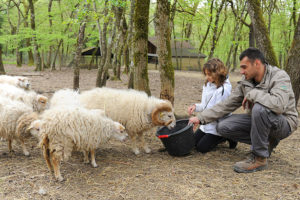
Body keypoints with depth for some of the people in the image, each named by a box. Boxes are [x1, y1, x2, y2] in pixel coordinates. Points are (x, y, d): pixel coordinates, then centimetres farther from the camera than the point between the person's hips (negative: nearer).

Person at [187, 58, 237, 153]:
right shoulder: (208, 85, 3)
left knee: (202, 147, -9)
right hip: (207, 124, 8)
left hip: (217, 126, -8)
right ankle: (223, 136, 19)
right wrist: (195, 106, -11)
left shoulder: (223, 90, -22)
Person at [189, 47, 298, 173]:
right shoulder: (245, 82, -1)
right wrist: (201, 118, -4)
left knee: (260, 108, -38)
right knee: (223, 127, -10)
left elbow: (278, 104, -40)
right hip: (258, 120, 7)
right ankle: (266, 142, 5)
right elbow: (227, 105, 1)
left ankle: (260, 158, -21)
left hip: (284, 123, -7)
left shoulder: (279, 77, -20)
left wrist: (252, 94, -27)